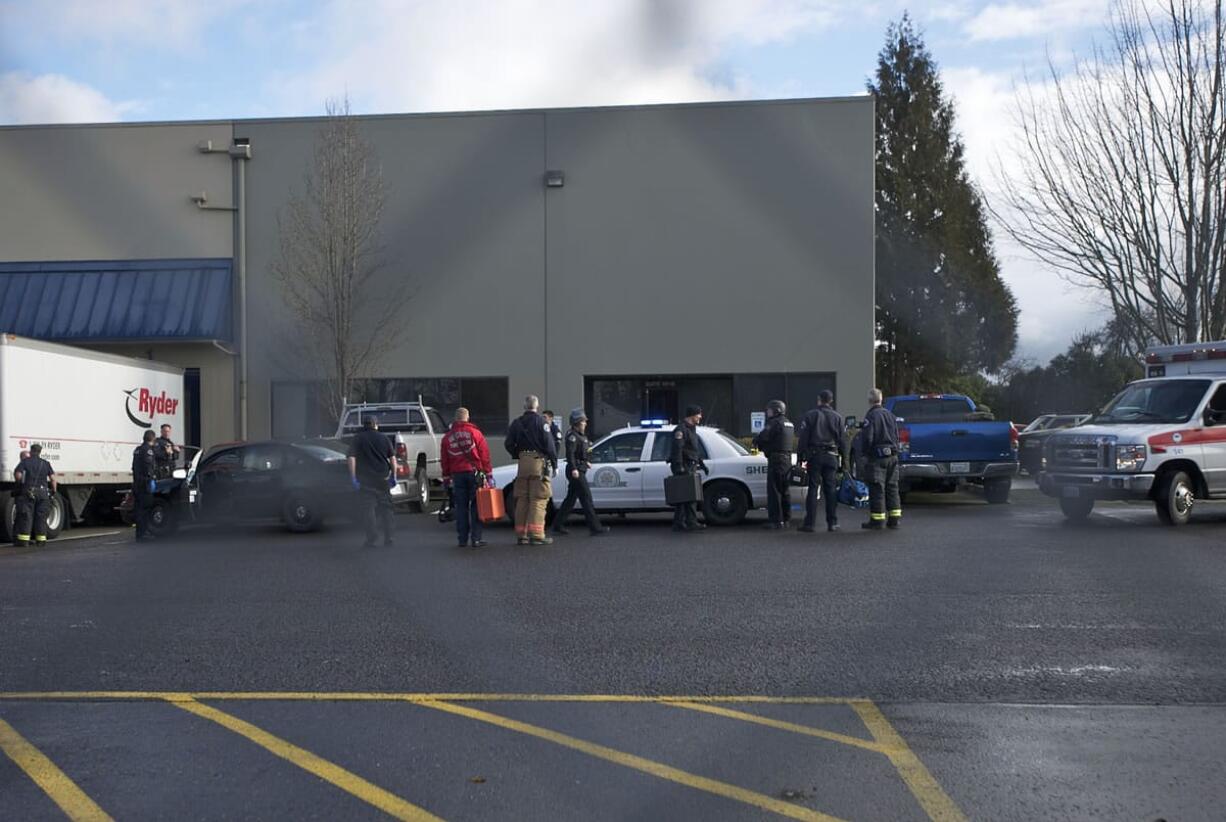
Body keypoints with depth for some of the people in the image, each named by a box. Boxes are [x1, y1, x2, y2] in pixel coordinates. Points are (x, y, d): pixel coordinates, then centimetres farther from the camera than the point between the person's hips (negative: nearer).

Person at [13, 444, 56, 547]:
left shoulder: (25, 461, 3)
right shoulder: (46, 463, 10)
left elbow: (18, 475, -9)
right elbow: (53, 478, 1)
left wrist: (20, 484, 9)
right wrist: (54, 490, 11)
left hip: (28, 492, -2)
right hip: (43, 493, 2)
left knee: (25, 515, 1)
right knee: (41, 516, 6)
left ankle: (23, 539, -2)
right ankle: (41, 539, 7)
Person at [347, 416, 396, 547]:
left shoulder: (357, 438, -1)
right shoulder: (384, 438, 6)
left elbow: (351, 458, -10)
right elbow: (392, 458, 3)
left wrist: (353, 478, -9)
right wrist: (393, 475, 8)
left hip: (366, 479, -2)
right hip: (383, 478, 2)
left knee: (368, 507, 0)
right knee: (385, 506, 13)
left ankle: (371, 538, -7)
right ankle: (388, 537, 14)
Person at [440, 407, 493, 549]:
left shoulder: (447, 437, 9)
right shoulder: (475, 433, 0)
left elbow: (444, 460, 12)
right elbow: (485, 454, -3)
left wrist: (446, 477, 18)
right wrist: (487, 472, 1)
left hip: (457, 475, 3)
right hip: (474, 473, -2)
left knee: (461, 507, 7)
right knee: (476, 506, 0)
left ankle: (462, 539, 8)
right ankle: (476, 538, -3)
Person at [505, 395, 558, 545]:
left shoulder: (516, 423, 10)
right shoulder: (541, 422, -6)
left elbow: (508, 444, 7)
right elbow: (549, 444, -9)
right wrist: (554, 464, -3)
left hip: (523, 463, 5)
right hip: (539, 462, -5)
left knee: (522, 500, 10)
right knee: (538, 500, -5)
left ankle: (521, 535, 11)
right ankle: (536, 535, -10)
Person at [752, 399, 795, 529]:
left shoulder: (775, 423, -13)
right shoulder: (789, 424, 17)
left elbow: (763, 437, -21)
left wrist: (756, 442, 3)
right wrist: (762, 445, 17)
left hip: (776, 460, -9)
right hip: (787, 459, 9)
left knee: (773, 490, -6)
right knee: (785, 490, 14)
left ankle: (775, 520, -7)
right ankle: (786, 520, 19)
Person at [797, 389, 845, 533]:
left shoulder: (810, 416, -1)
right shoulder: (837, 417, 7)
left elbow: (802, 438, -5)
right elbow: (841, 440, 9)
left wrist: (800, 456, -2)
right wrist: (843, 459, 14)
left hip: (814, 456, -2)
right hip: (831, 456, 2)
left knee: (813, 489, -1)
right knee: (831, 489, 6)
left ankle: (809, 523, -3)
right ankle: (832, 522, 7)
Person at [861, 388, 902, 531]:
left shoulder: (871, 416, -11)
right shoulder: (890, 415, 12)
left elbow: (867, 438, -15)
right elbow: (896, 436, 16)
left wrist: (865, 452, -1)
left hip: (877, 456, -7)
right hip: (892, 456, 7)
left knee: (877, 488, -3)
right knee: (892, 487, 12)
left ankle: (877, 520, -2)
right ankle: (895, 518, 15)